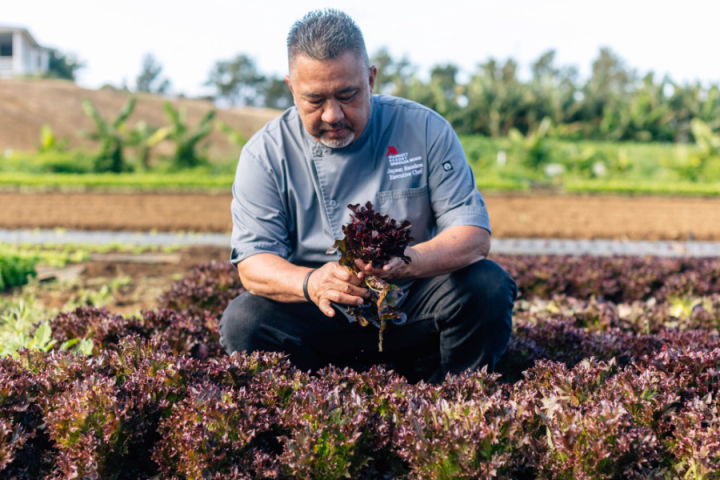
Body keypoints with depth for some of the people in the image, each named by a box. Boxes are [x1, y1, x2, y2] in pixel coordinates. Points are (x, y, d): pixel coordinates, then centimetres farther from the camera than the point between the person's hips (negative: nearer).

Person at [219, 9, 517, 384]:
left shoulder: (425, 130, -6)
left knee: (488, 287, -26)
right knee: (243, 322, -27)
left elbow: (474, 236, -10)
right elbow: (253, 262, -11)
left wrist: (406, 262, -33)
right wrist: (310, 282, -35)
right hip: (322, 316, 0)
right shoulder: (265, 154, -5)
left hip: (412, 306, 1)